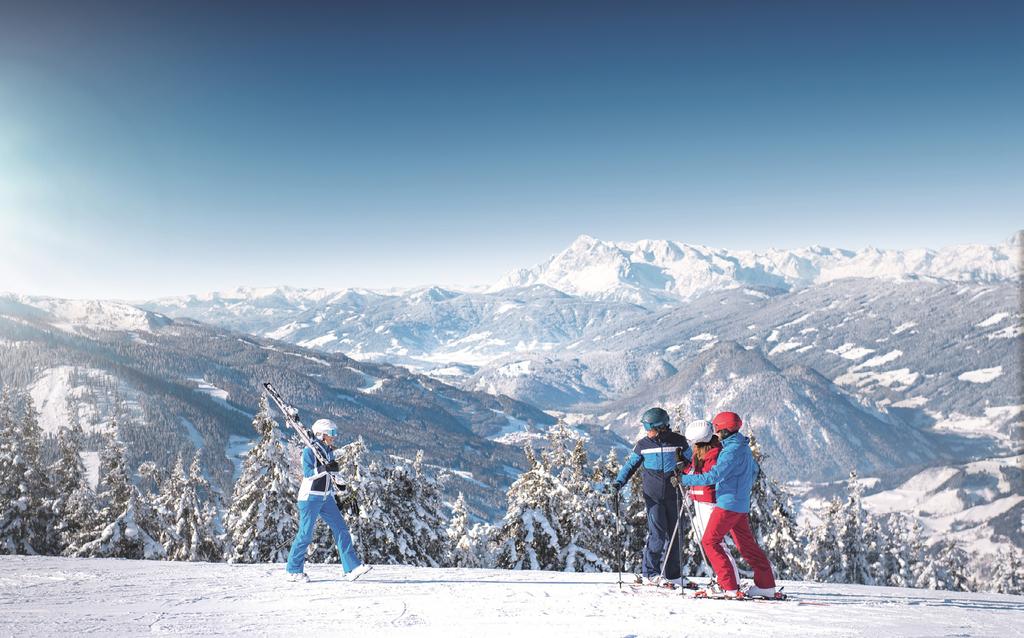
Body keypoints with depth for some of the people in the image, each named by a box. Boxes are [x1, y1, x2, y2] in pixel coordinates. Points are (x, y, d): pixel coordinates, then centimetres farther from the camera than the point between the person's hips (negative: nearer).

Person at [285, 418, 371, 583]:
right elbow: (307, 473, -20)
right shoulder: (309, 450, -10)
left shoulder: (329, 451, 12)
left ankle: (352, 568, -5)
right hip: (310, 497, -7)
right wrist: (326, 468, -30)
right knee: (305, 534, 0)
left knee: (341, 529, -2)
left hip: (326, 498, 7)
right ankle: (294, 570, 18)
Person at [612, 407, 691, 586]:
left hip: (673, 494, 2)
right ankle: (650, 573, 3)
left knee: (674, 533, 7)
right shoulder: (643, 444, -1)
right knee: (657, 533, -9)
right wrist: (619, 481, -7)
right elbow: (631, 464, 6)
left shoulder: (678, 441, -2)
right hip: (653, 495, -1)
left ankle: (671, 574, 18)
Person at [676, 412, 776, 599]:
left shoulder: (732, 450, -19)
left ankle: (730, 587, -6)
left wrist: (684, 479, -21)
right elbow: (754, 471, 25)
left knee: (709, 541, -4)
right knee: (747, 544, 16)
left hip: (728, 503, -10)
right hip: (741, 505, 10)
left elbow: (713, 476, -24)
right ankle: (766, 585, 20)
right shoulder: (744, 447, 11)